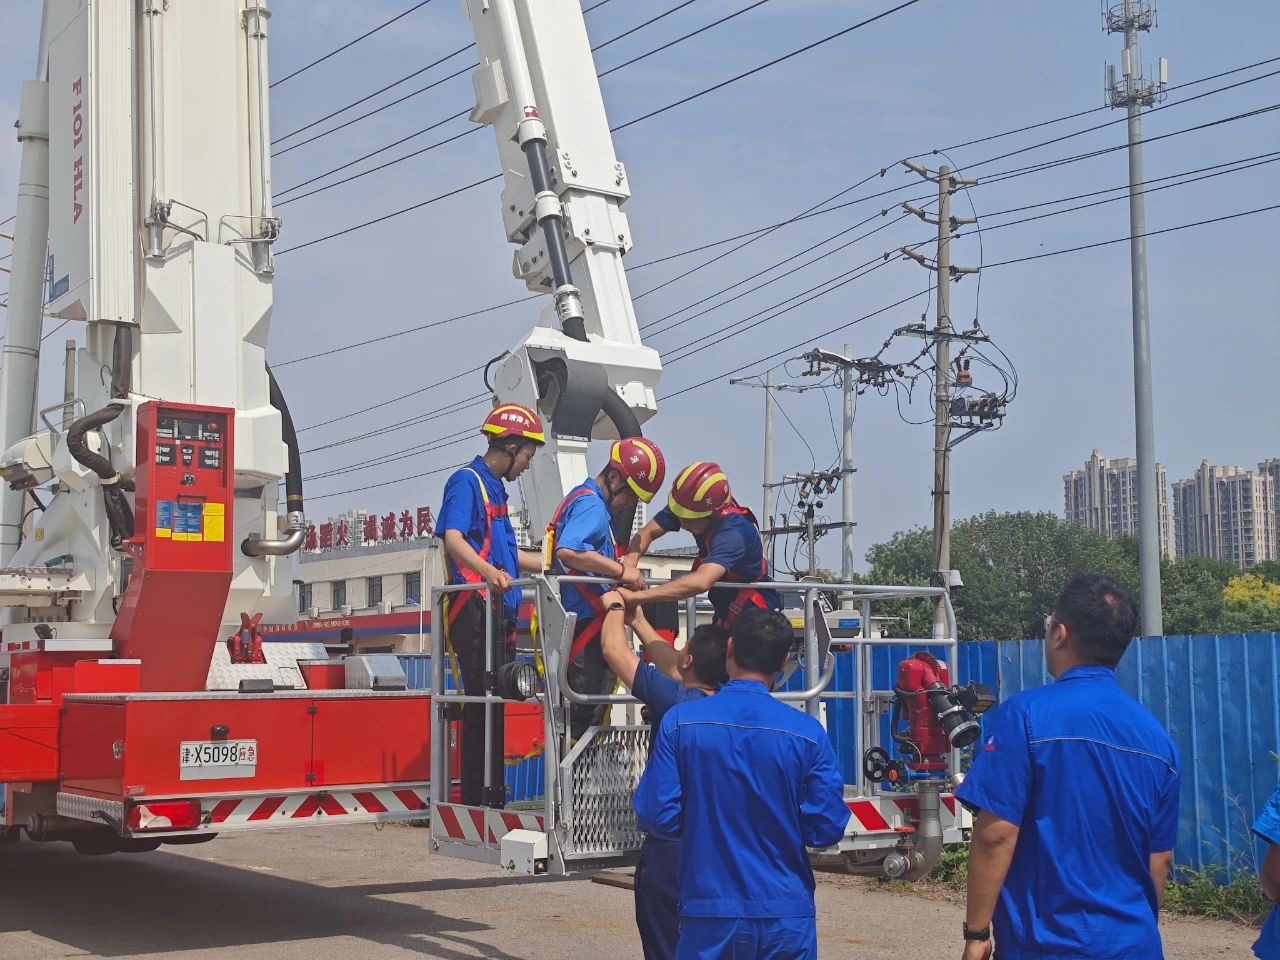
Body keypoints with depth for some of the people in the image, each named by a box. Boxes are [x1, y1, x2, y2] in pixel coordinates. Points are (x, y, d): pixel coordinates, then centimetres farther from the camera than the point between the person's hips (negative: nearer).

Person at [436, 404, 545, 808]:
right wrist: (489, 572, -38)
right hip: (475, 609, -9)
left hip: (500, 612, 9)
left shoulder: (495, 487, 23)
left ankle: (493, 797, 16)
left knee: (495, 704, 11)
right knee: (482, 701, -10)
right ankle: (476, 800, -8)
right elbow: (453, 539, -21)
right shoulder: (467, 481, -5)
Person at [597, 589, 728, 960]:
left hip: (670, 849, -7)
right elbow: (672, 665, 19)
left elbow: (613, 648, -11)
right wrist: (638, 621, 29)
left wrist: (615, 608, 8)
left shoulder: (674, 700, -18)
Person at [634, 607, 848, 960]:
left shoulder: (680, 720, -8)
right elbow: (827, 829, -5)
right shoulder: (808, 732, -8)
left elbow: (657, 818, -7)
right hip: (787, 917, 0)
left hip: (710, 912, 0)